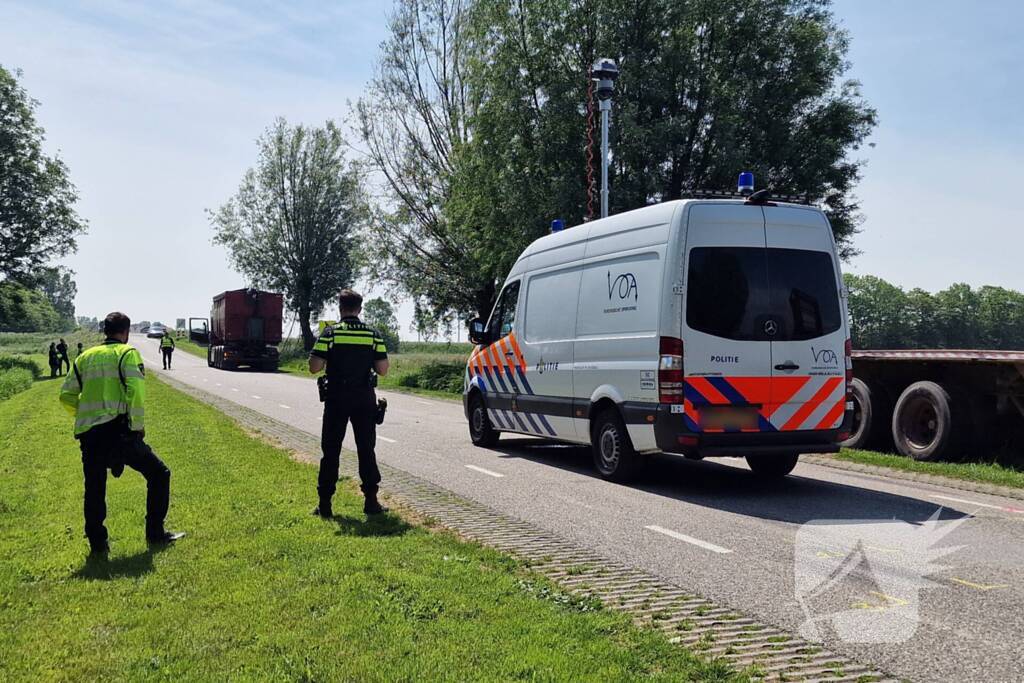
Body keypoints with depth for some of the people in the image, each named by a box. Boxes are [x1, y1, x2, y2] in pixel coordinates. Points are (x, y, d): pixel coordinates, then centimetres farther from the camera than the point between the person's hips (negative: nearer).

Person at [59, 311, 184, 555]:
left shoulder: (85, 357, 16)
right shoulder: (127, 353, 1)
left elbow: (67, 395, 12)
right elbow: (135, 390, -13)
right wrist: (138, 426, -4)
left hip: (88, 436, 5)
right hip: (118, 432, -5)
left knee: (94, 489, 17)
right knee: (158, 474, 10)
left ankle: (97, 542, 19)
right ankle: (155, 532, 11)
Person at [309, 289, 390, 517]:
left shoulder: (330, 333, -6)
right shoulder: (373, 335, -1)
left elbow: (314, 367, -11)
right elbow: (382, 369, -4)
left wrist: (330, 359, 9)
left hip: (336, 398, -1)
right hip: (365, 399, 1)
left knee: (331, 451, 6)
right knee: (366, 449, 10)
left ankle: (325, 504, 8)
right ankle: (371, 501, 10)